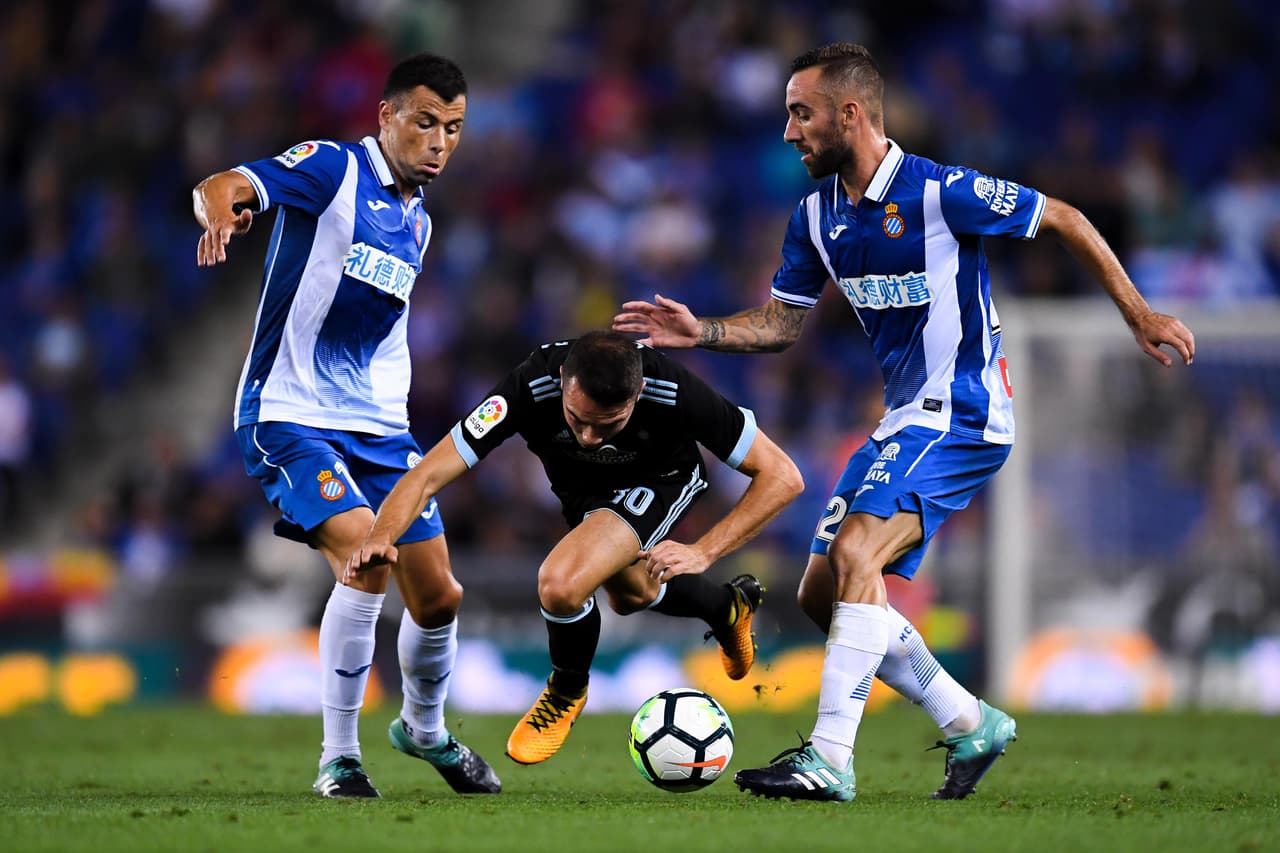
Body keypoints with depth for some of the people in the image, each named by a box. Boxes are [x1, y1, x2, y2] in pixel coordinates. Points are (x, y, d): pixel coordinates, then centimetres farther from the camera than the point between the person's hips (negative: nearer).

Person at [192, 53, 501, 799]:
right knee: (366, 557, -27)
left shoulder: (416, 220, 14)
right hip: (292, 418, -7)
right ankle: (339, 757, -14)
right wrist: (221, 212, -47)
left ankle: (425, 730, 37)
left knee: (439, 597, 7)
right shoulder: (334, 169, -8)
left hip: (381, 428, 7)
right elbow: (224, 186, -25)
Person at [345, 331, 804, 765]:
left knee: (560, 584, -27)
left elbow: (782, 477, -30)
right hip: (581, 489, 4)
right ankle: (729, 608, 61)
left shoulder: (672, 391, -41)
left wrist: (702, 552, -35)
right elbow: (427, 476, -35)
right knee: (628, 594, 30)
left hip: (659, 481, -4)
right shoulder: (531, 387, -39)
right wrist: (381, 537, -54)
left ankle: (568, 691, 4)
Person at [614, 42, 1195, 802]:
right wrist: (703, 333, -6)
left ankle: (830, 758, -24)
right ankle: (972, 725, 17)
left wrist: (1138, 315, -3)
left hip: (963, 416, -9)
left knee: (855, 553, -25)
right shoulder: (818, 216, 5)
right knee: (823, 592, 6)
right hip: (903, 420, 9)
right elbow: (781, 323, 13)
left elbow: (1064, 220, -6)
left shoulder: (939, 192, -16)